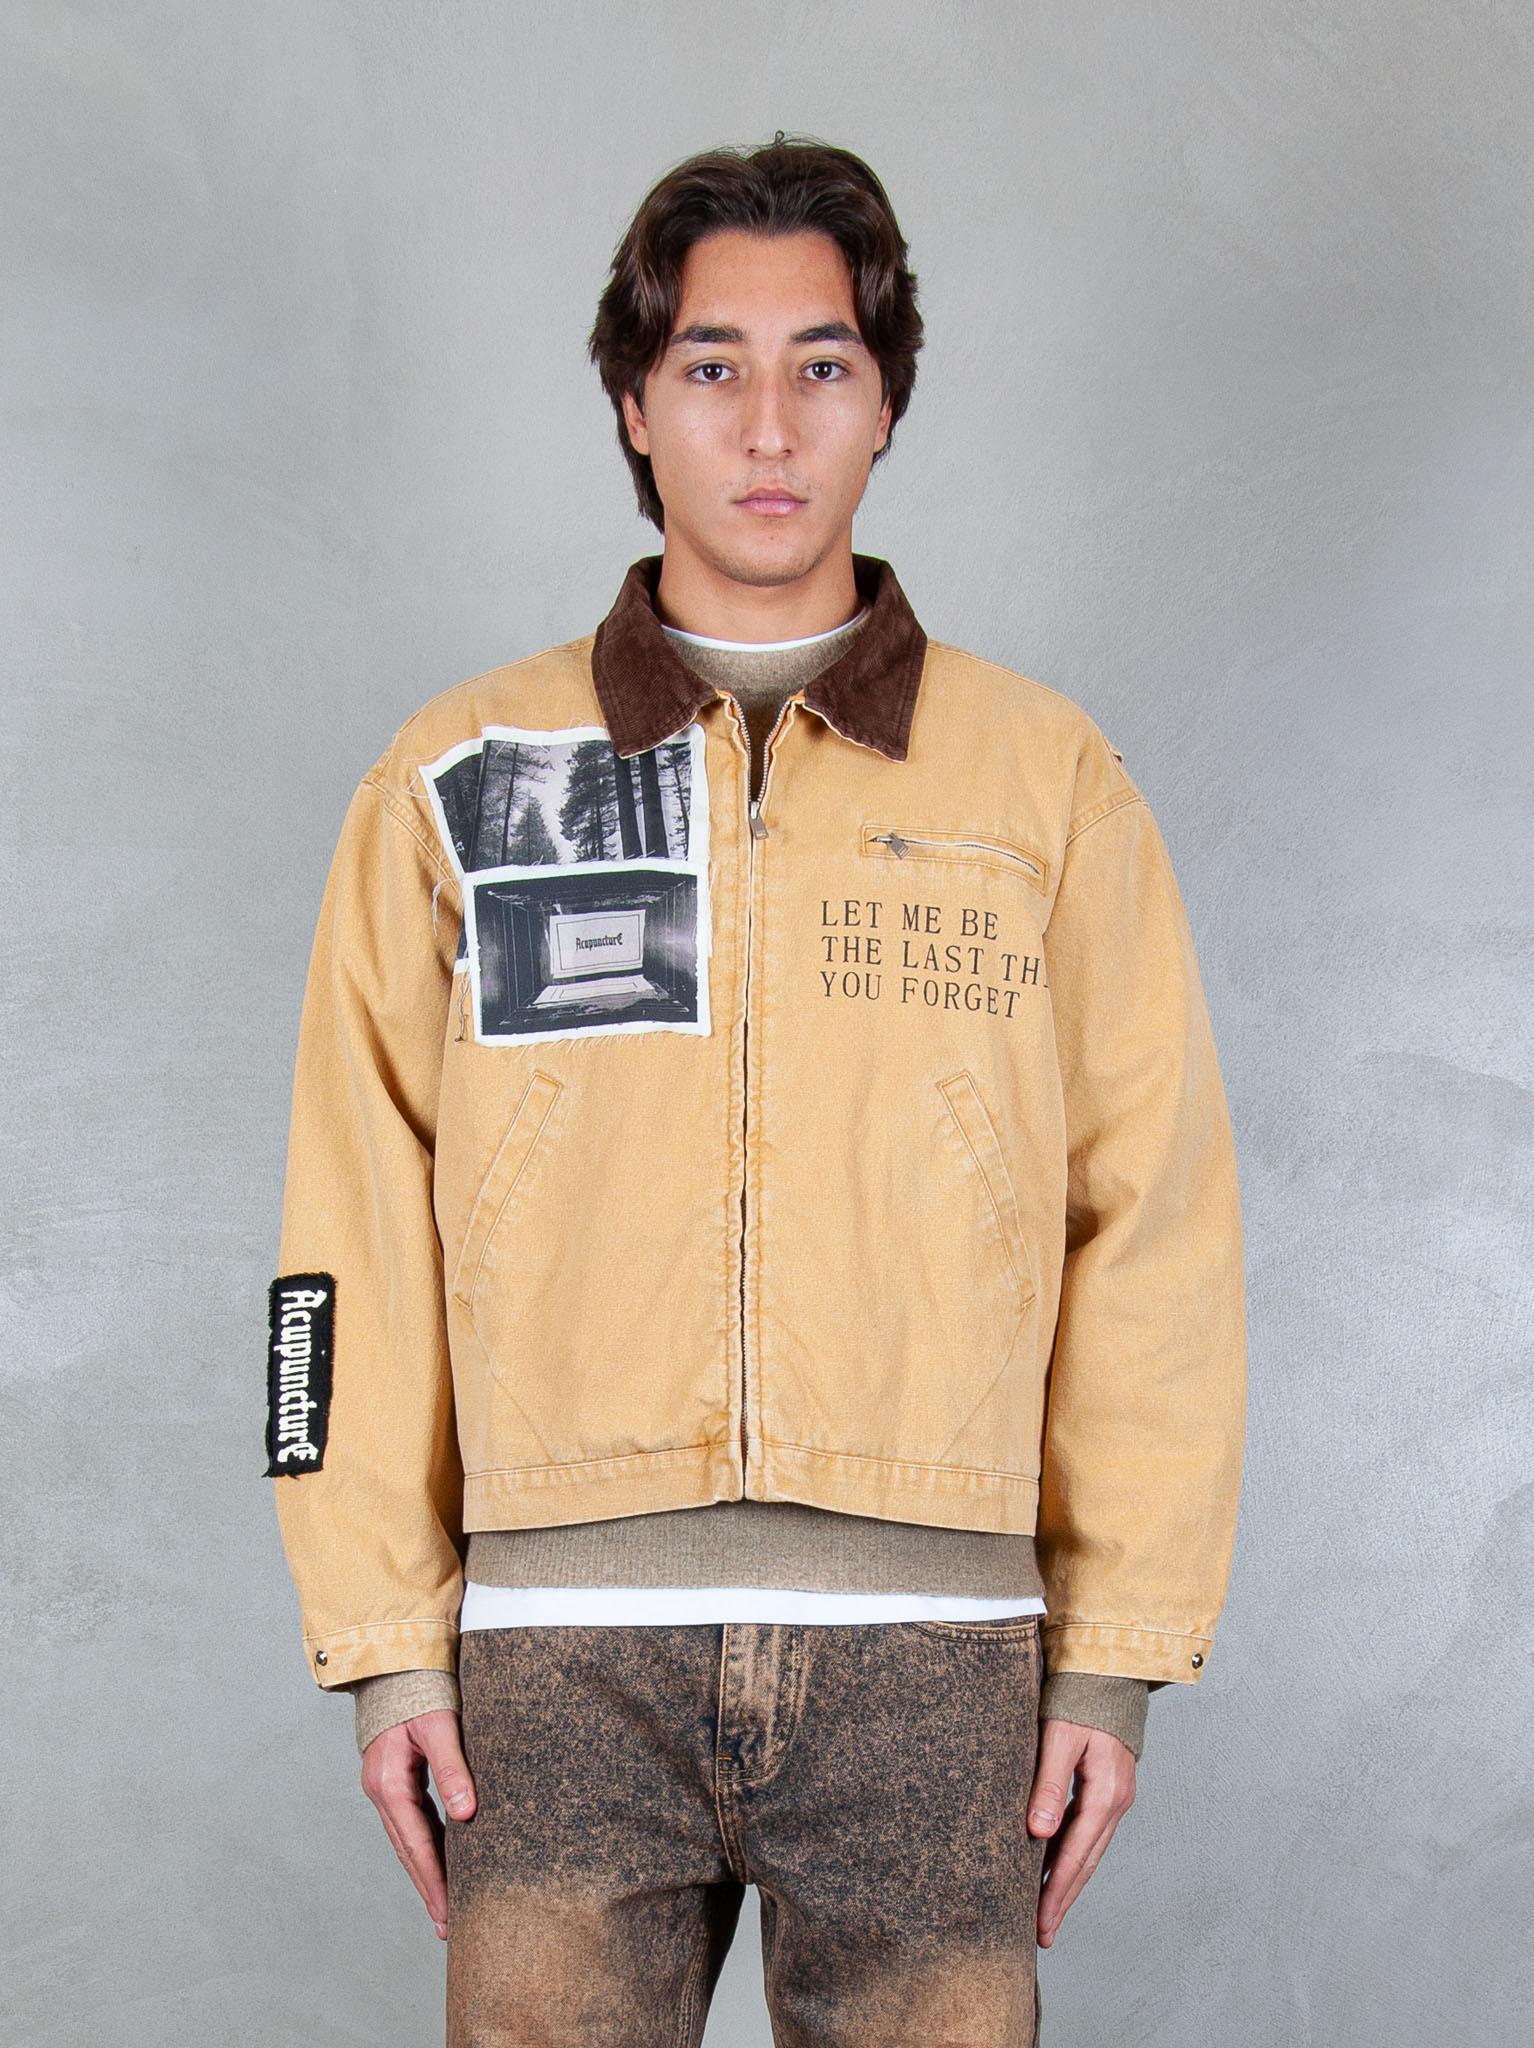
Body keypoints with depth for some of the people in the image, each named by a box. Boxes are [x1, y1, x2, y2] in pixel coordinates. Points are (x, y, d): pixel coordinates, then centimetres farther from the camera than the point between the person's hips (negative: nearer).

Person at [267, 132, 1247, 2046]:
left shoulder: (1045, 780, 7)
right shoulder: (457, 781, 8)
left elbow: (1152, 1229, 5)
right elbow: (359, 1242, 6)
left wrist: (1115, 1654, 1)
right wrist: (386, 1638, 1)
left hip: (931, 1649, 0)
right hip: (563, 1647, 0)